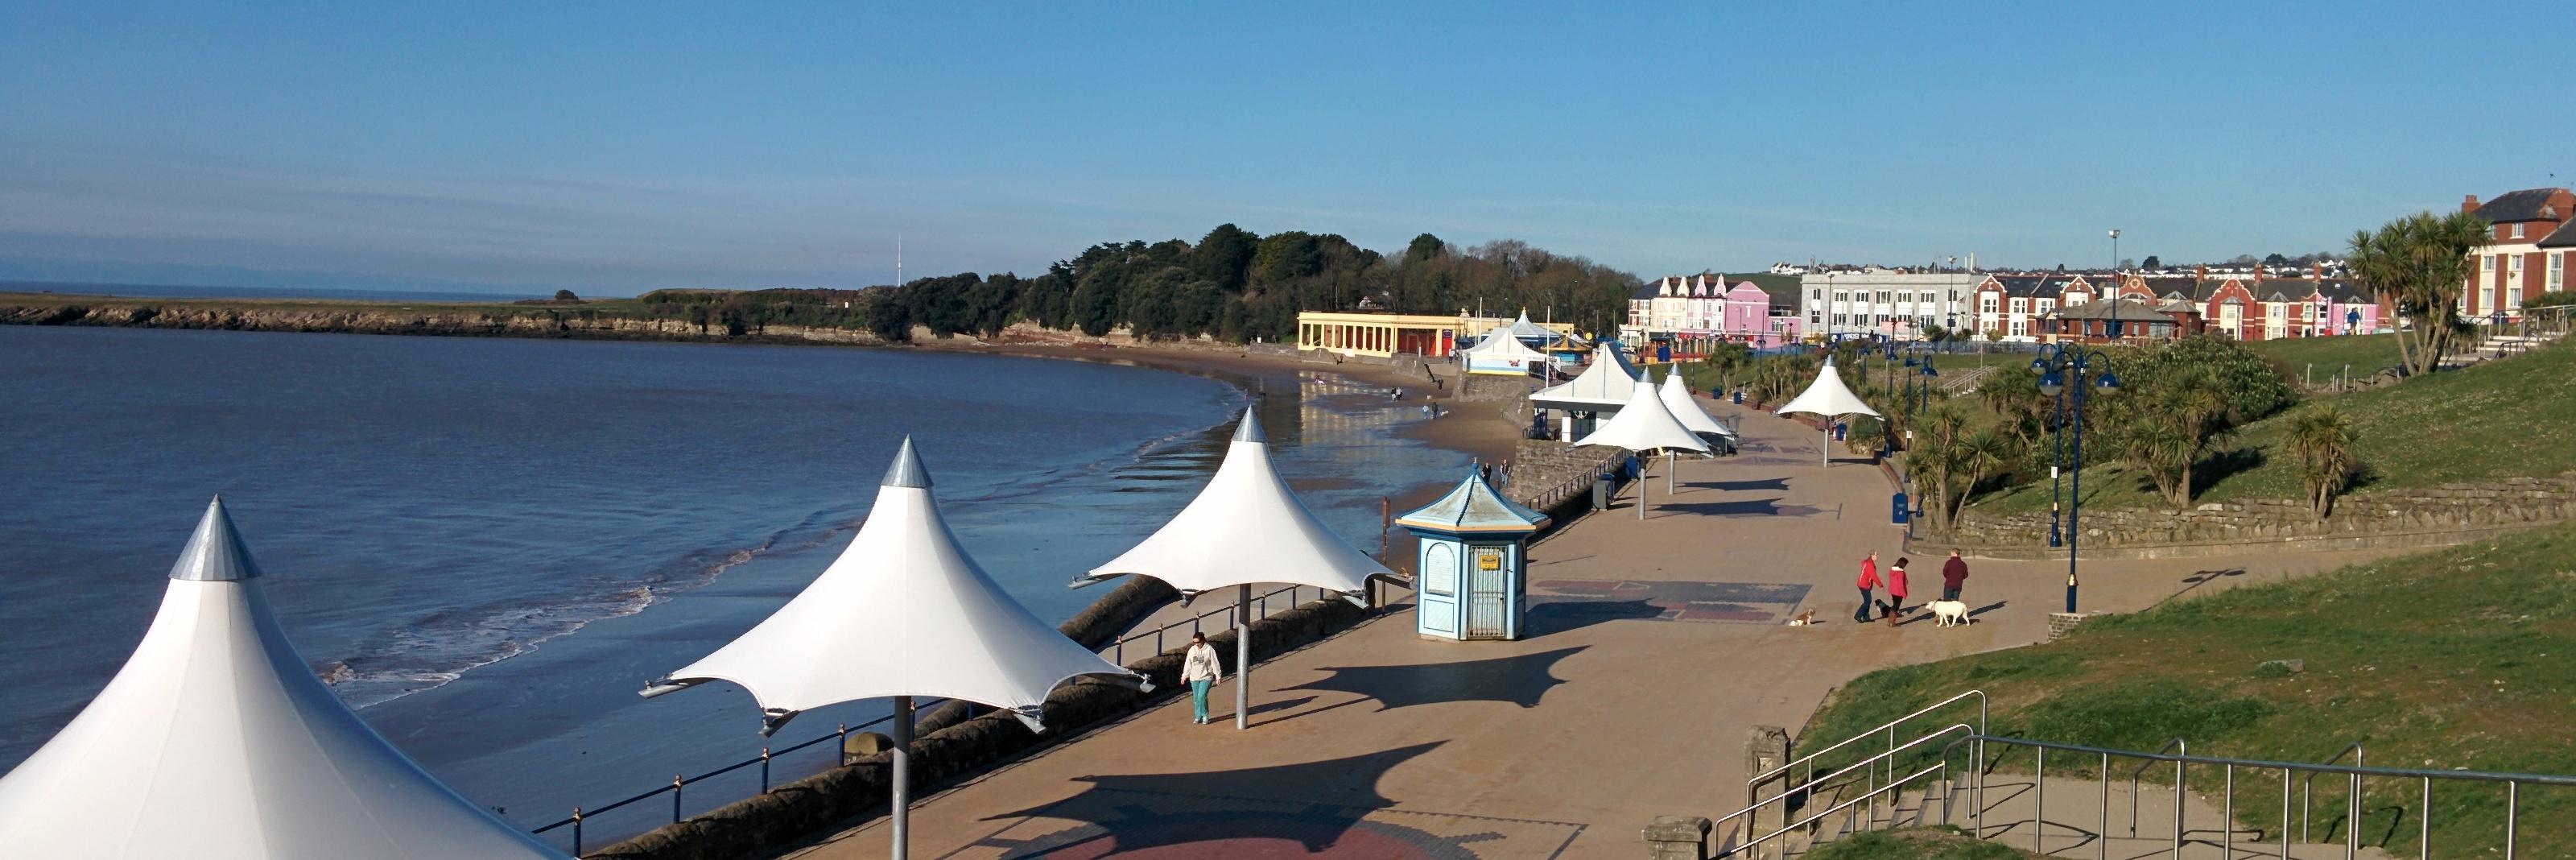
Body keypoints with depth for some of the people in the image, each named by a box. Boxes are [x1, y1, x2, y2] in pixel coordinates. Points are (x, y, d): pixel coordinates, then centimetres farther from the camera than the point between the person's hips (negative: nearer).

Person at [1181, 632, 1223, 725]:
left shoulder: (1209, 649, -9)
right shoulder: (1192, 650, 4)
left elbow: (1215, 664, -6)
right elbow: (1188, 664, 11)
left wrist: (1218, 676, -5)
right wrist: (1184, 676, 10)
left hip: (1206, 678, -5)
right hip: (1194, 678, 5)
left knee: (1202, 696, -16)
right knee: (1196, 698, 6)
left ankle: (1205, 716, -1)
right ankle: (1198, 717, 17)